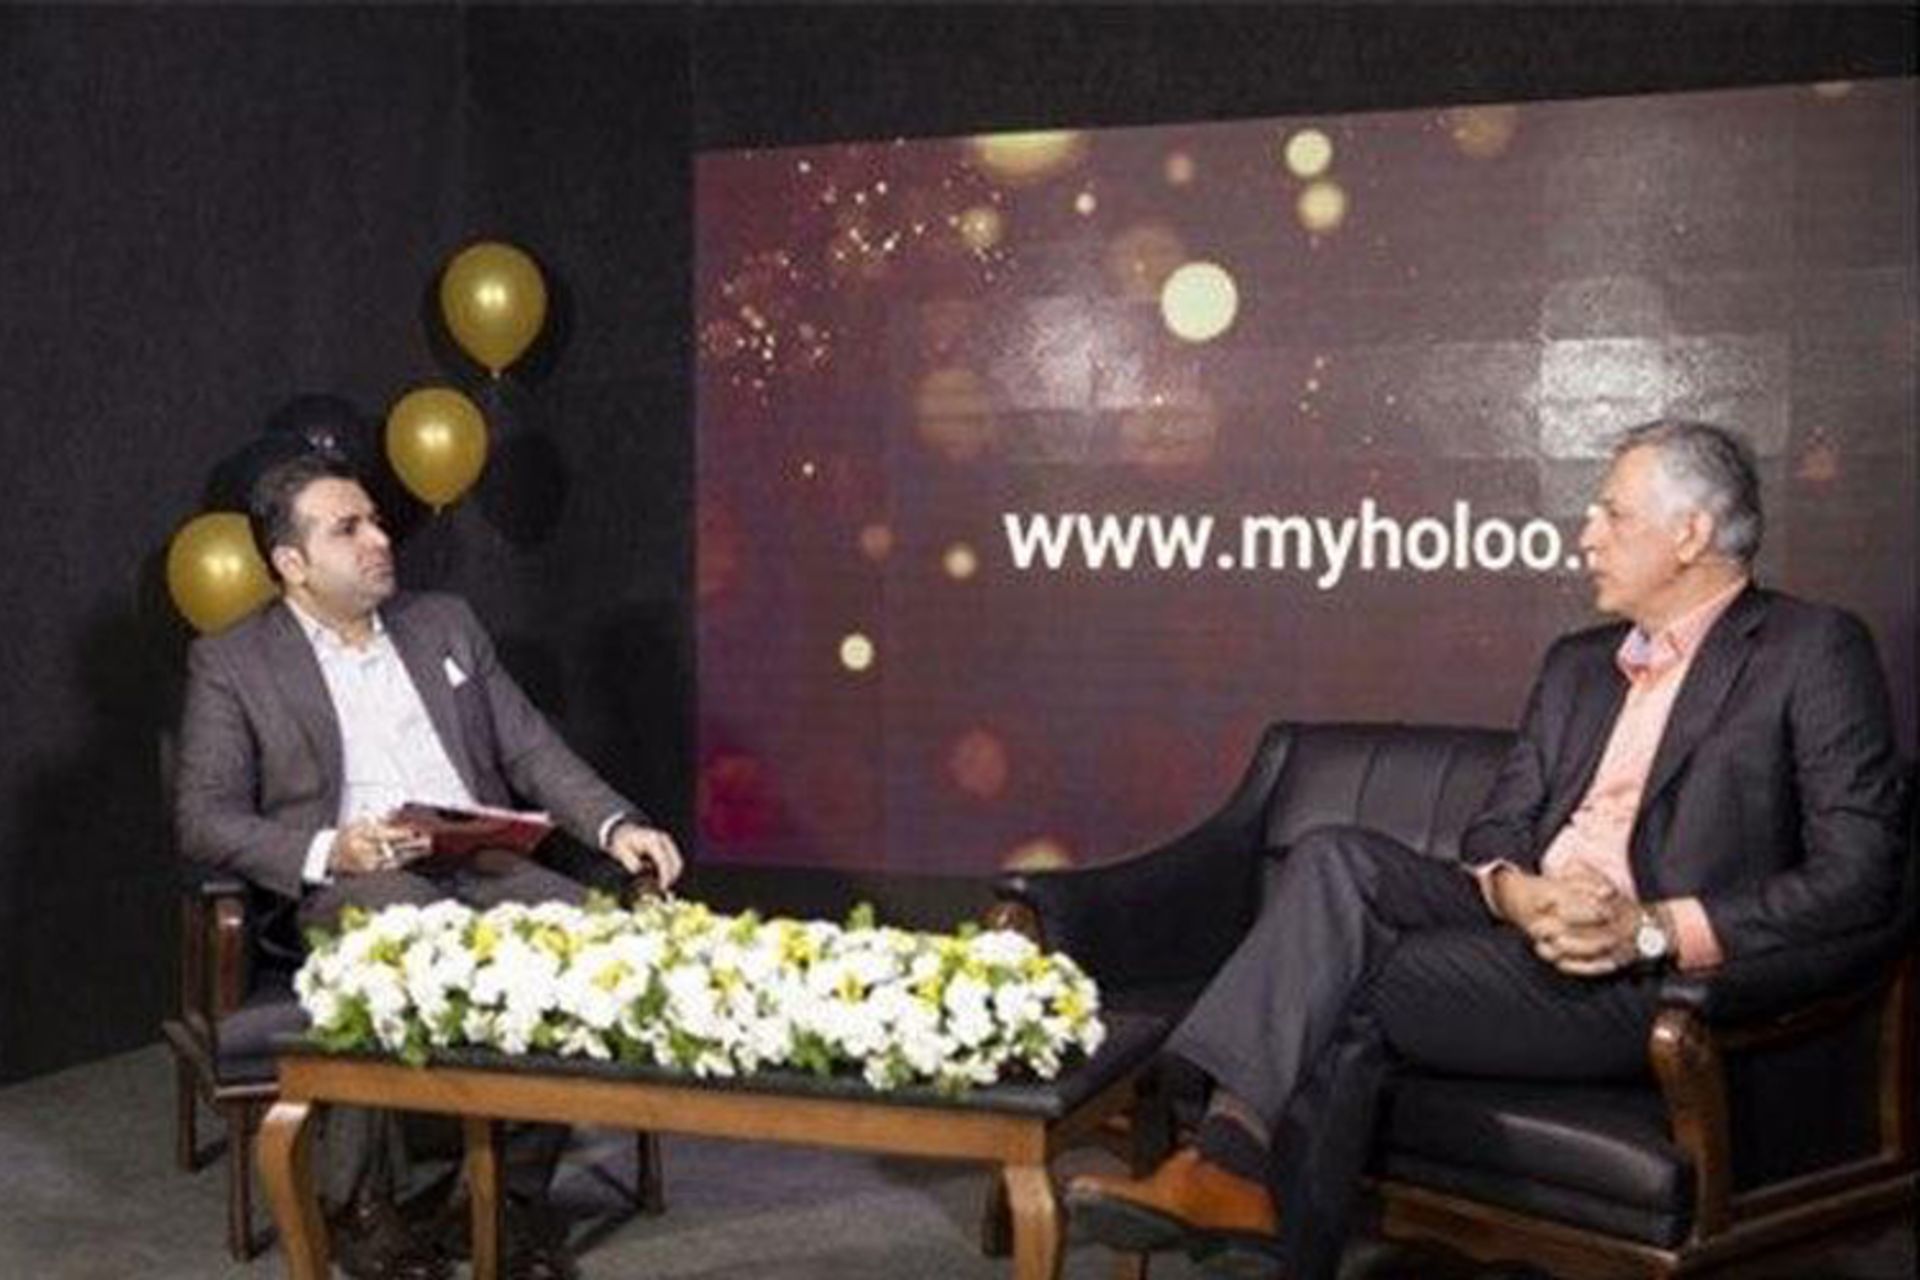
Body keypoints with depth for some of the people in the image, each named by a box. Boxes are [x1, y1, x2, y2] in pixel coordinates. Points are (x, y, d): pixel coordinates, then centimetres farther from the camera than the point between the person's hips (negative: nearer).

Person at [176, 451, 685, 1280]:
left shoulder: (446, 624, 21)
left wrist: (616, 825, -1)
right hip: (351, 884, -4)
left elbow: (532, 751, 17)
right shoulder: (232, 662, 9)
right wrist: (327, 851, -16)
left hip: (485, 865, 4)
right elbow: (204, 818, 1)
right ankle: (360, 1211, -19)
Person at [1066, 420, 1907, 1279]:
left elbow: (1859, 876, -8)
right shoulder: (1578, 664, 24)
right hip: (1524, 933, 6)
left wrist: (1655, 930, -17)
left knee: (1351, 988, -23)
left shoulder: (1814, 651, 1)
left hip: (1643, 978, -6)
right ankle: (1228, 1157, -30)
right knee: (1336, 859, -20)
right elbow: (1496, 829, 16)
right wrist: (1518, 894, -10)